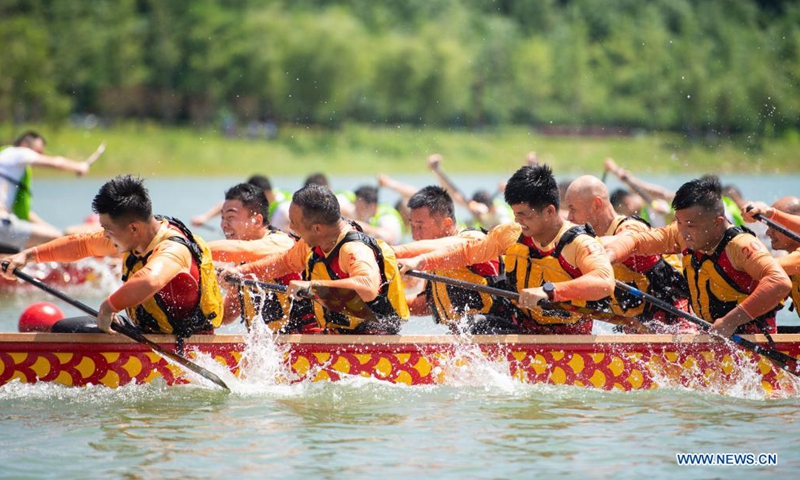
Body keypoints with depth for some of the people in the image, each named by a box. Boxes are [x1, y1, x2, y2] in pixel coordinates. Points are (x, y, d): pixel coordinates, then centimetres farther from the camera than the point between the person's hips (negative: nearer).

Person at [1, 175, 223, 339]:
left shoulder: (173, 249, -28)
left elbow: (149, 281, -51)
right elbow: (82, 244, 12)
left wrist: (109, 307, -39)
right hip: (147, 335, 9)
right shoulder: (136, 237, -2)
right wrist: (29, 255, 11)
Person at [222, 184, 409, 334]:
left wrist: (313, 285, -41)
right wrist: (241, 271, 19)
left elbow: (368, 287, -43)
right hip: (336, 334, 9)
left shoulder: (355, 250, -22)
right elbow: (284, 262, 28)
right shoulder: (313, 245, 6)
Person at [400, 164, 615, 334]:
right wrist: (420, 262, 3)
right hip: (524, 331, 6)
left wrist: (548, 291, -47)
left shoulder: (582, 244, -17)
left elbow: (605, 282, -36)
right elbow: (467, 252, 16)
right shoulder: (511, 234, 3)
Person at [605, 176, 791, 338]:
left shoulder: (741, 245, -22)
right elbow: (636, 241, 6)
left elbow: (780, 282, -34)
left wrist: (731, 321, -37)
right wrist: (608, 256, -17)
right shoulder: (682, 236, 0)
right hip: (713, 336, 7)